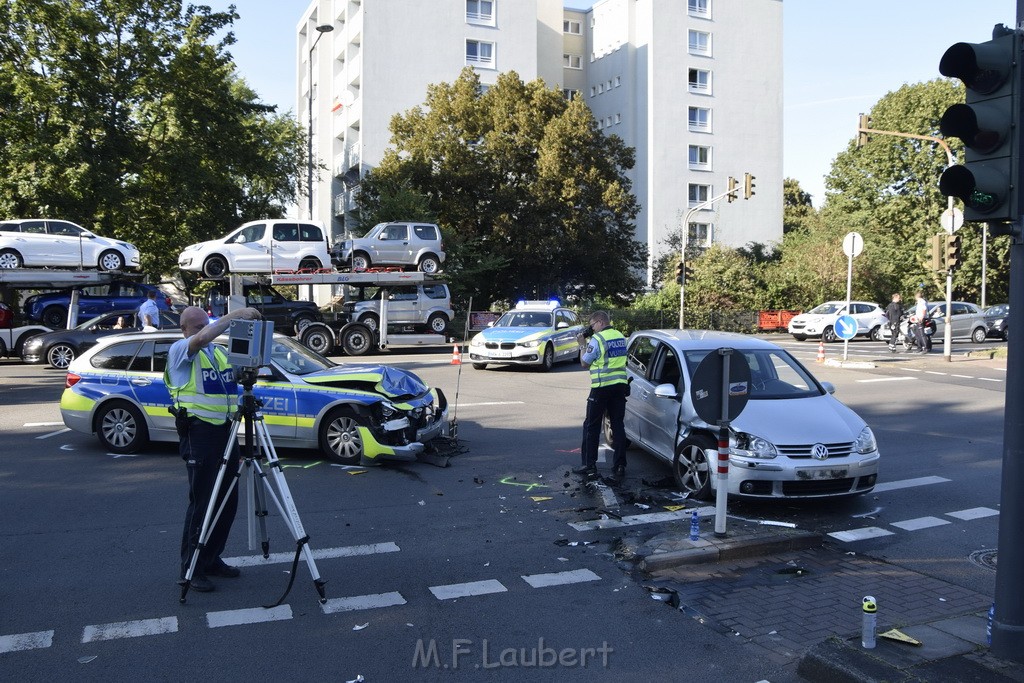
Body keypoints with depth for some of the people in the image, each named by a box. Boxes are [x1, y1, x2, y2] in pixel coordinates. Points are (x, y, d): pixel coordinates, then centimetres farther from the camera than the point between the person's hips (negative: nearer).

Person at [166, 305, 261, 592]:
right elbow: (202, 339, -26)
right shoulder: (179, 349, -5)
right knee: (202, 501, -5)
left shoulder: (220, 351, 17)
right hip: (199, 431, -7)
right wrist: (235, 315, -22)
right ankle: (191, 568, 6)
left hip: (225, 430, 7)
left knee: (227, 500, 11)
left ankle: (211, 558, 24)